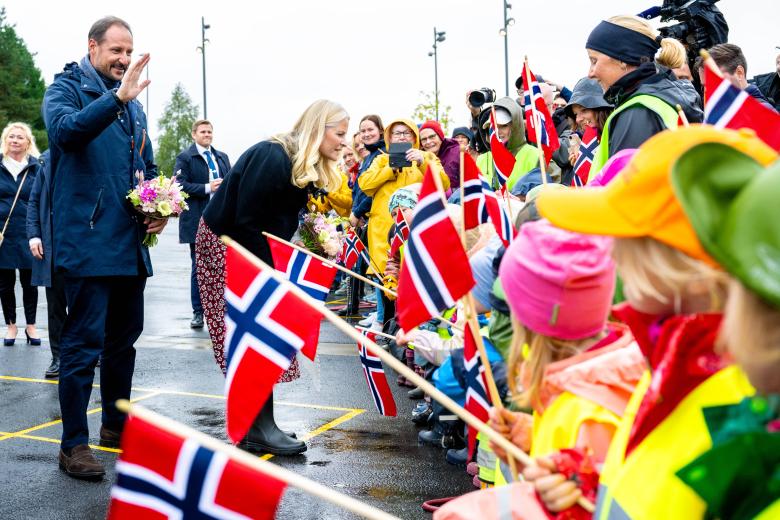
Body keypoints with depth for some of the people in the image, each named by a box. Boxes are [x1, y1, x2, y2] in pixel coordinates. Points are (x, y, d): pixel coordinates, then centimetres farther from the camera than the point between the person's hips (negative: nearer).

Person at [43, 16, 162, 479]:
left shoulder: (133, 105, 18)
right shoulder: (67, 88, -3)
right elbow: (65, 130, -25)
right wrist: (117, 97, -35)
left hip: (131, 244, 8)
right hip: (88, 241, -7)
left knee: (124, 336, 15)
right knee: (84, 342, -6)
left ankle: (117, 424, 29)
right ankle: (74, 443, 2)